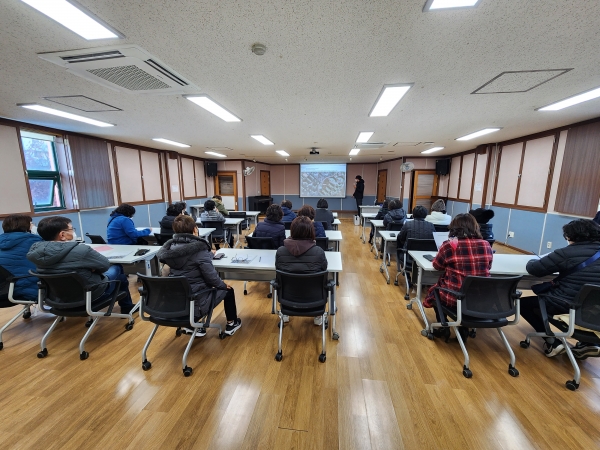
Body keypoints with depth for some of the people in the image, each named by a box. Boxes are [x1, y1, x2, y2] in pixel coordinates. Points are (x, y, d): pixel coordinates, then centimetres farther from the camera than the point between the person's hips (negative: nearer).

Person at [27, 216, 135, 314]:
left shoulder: (36, 251, -10)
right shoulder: (80, 250, -32)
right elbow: (105, 265, -17)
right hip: (91, 294, -6)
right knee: (117, 268, 17)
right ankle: (127, 307, 33)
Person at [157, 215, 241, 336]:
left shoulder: (171, 247, 0)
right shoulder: (199, 248, -21)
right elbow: (210, 275, -20)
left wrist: (208, 255, 30)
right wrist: (222, 285, -1)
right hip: (195, 300, -6)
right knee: (227, 290, 16)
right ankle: (231, 324, 32)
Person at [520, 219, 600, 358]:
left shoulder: (568, 253, -14)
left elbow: (533, 269, -12)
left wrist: (532, 261, 10)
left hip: (568, 304, -7)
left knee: (523, 303, 12)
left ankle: (552, 343, 7)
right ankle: (587, 343, 25)